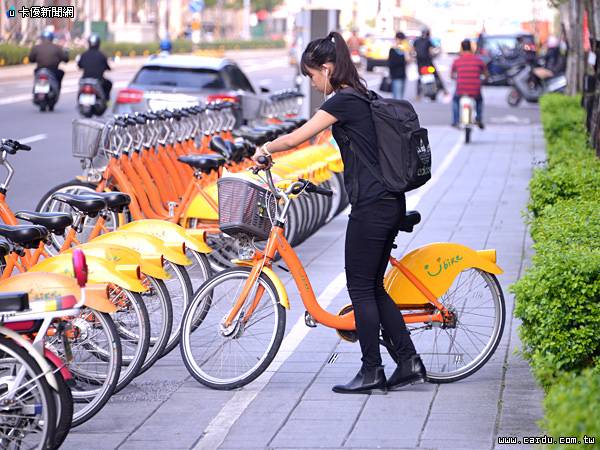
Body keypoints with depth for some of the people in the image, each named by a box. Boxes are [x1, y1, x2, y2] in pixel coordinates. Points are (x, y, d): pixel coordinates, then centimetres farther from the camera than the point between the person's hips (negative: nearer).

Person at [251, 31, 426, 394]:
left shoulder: (344, 101, -12)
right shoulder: (365, 98, 15)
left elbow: (295, 139, -10)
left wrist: (264, 151, 8)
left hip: (371, 206, -9)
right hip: (391, 203, 9)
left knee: (361, 289, 0)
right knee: (374, 287, 13)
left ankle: (372, 371, 5)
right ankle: (409, 363, 12)